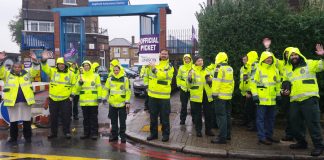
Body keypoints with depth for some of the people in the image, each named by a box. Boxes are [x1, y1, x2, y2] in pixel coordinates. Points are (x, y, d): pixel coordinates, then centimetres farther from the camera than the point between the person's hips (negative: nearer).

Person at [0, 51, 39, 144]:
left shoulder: (27, 74, 9)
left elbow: (35, 71, -3)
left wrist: (34, 61, -15)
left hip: (26, 101, 1)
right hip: (12, 102, 0)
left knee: (27, 121, 9)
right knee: (13, 121, 9)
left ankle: (27, 137, 22)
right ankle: (13, 138, 23)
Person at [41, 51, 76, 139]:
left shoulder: (70, 74, 3)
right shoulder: (52, 71, 2)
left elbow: (74, 85, 10)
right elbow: (45, 68, -16)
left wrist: (72, 95, 3)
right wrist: (44, 60, -34)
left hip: (66, 99, -1)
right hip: (53, 99, 1)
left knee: (66, 117, 4)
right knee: (53, 117, 11)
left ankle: (67, 132, 18)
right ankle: (53, 132, 25)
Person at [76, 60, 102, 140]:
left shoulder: (95, 76, 3)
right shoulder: (80, 76, 9)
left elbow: (99, 87, 0)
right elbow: (77, 88, 6)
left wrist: (99, 97, -8)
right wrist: (80, 82, -13)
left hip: (93, 101, -3)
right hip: (84, 101, 3)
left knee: (93, 118, 2)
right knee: (86, 118, 11)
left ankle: (94, 133, 9)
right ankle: (86, 133, 21)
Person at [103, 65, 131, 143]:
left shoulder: (125, 79, -4)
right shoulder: (110, 79, 4)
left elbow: (128, 91, -4)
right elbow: (106, 89, 10)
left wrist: (127, 102, -8)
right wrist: (104, 98, 1)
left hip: (122, 103, -3)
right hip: (112, 103, 3)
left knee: (122, 121, 4)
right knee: (113, 121, 13)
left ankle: (123, 136, 14)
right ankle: (114, 135, 24)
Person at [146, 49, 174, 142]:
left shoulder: (169, 66, -3)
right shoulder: (155, 63, 12)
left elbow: (163, 75, -22)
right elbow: (149, 74, 26)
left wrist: (154, 69, -18)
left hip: (164, 96, -5)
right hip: (153, 94, 5)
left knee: (164, 117, 4)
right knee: (153, 116, 13)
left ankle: (165, 134, 17)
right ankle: (153, 133, 25)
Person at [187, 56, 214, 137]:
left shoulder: (206, 70, 11)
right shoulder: (192, 71, -3)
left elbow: (211, 83, 19)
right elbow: (189, 85, -7)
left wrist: (210, 80, -3)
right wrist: (190, 80, -26)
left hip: (207, 95, 4)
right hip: (196, 96, -4)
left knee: (208, 114, 10)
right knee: (197, 114, 5)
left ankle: (208, 130, 24)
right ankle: (198, 130, 19)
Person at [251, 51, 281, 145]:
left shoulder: (275, 70, 11)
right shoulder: (259, 70, -4)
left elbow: (278, 83, 19)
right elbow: (253, 83, -5)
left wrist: (278, 95, 14)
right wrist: (255, 95, -11)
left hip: (272, 99, 6)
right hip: (262, 99, -6)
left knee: (271, 118, 13)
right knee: (261, 118, -2)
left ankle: (269, 136, 25)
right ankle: (262, 137, 3)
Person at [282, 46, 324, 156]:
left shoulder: (309, 64, 3)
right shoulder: (288, 70, 19)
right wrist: (286, 91, 9)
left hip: (309, 98, -6)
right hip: (294, 101, 6)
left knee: (312, 123, -5)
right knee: (295, 123, 13)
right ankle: (301, 142, 29)